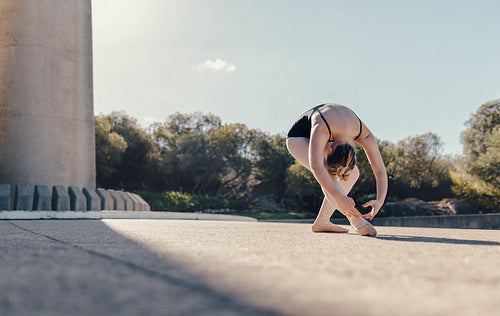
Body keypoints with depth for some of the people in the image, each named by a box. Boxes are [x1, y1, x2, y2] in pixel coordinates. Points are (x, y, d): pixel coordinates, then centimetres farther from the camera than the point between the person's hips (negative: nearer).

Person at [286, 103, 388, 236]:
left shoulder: (364, 135, -28)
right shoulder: (321, 129, -44)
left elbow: (380, 170, -26)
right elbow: (315, 166, -57)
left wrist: (380, 200, -41)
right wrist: (339, 198, -64)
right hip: (298, 138, -6)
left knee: (353, 173, -10)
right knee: (326, 173, -32)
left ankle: (321, 222, -7)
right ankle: (355, 219, -33)